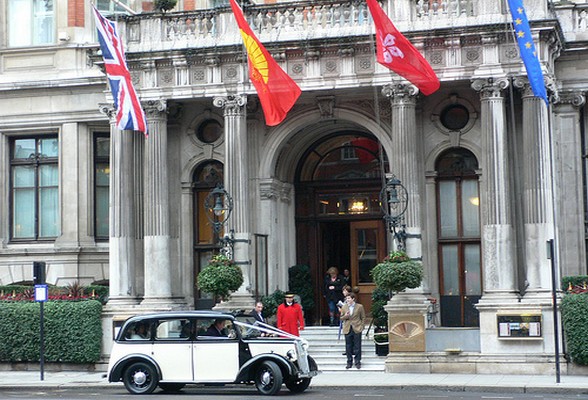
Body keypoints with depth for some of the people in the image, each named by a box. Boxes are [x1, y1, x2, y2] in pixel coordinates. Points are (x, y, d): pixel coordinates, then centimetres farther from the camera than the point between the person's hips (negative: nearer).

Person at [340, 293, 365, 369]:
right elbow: (341, 318, 11)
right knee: (348, 347, 5)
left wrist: (362, 327, -4)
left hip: (357, 329, -3)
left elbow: (363, 318, 5)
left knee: (357, 347, 1)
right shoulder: (344, 307, 8)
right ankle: (349, 362, 14)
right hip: (347, 329, 3)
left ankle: (357, 362, 9)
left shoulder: (359, 307, 0)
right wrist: (345, 316, -10)